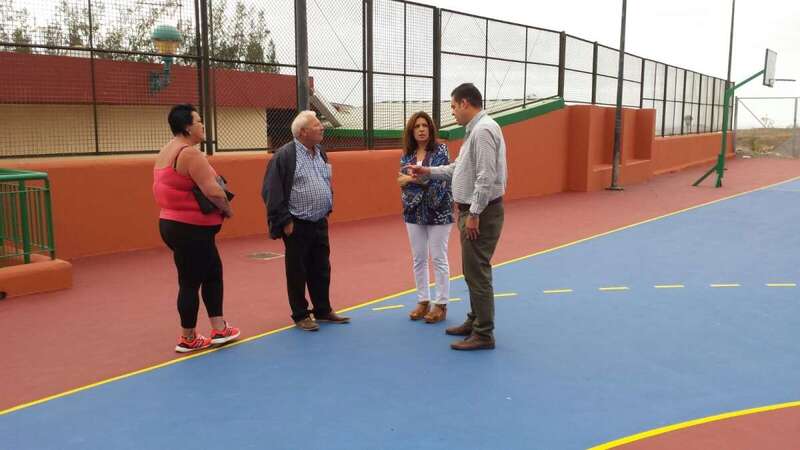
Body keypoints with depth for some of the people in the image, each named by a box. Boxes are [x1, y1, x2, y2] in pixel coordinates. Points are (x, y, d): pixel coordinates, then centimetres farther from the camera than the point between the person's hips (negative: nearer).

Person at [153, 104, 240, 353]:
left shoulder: (166, 152, 12)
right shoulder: (189, 153, -19)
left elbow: (161, 189, 18)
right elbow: (213, 191, -26)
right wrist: (227, 210, -8)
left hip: (174, 223, 10)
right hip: (191, 229, -10)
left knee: (213, 273, 17)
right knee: (191, 282, 3)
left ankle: (219, 329, 22)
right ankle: (188, 339, 17)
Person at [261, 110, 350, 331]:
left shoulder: (321, 153, 11)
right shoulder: (284, 156, -13)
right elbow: (272, 192, -14)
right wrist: (285, 221, -15)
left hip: (320, 223, 7)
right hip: (297, 226, -7)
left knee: (321, 270, 14)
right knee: (298, 272, 5)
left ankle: (323, 310, 27)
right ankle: (300, 315, 17)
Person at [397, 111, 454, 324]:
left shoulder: (440, 150, -6)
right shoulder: (406, 155, 8)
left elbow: (438, 178, -17)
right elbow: (403, 181, 3)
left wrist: (410, 179, -12)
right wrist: (421, 179, -16)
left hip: (437, 212, -5)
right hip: (414, 212, 5)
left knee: (438, 258, 1)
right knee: (418, 259, 9)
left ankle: (441, 305, 10)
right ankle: (423, 301, 21)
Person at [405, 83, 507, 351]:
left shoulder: (483, 130, -18)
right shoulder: (475, 130, 15)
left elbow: (486, 177, -25)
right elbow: (459, 168, 23)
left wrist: (473, 214, -23)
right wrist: (428, 172, 22)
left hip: (481, 212, -11)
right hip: (472, 210, 11)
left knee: (477, 271, -6)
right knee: (474, 269, 18)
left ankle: (483, 334, 1)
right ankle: (476, 320, 30)